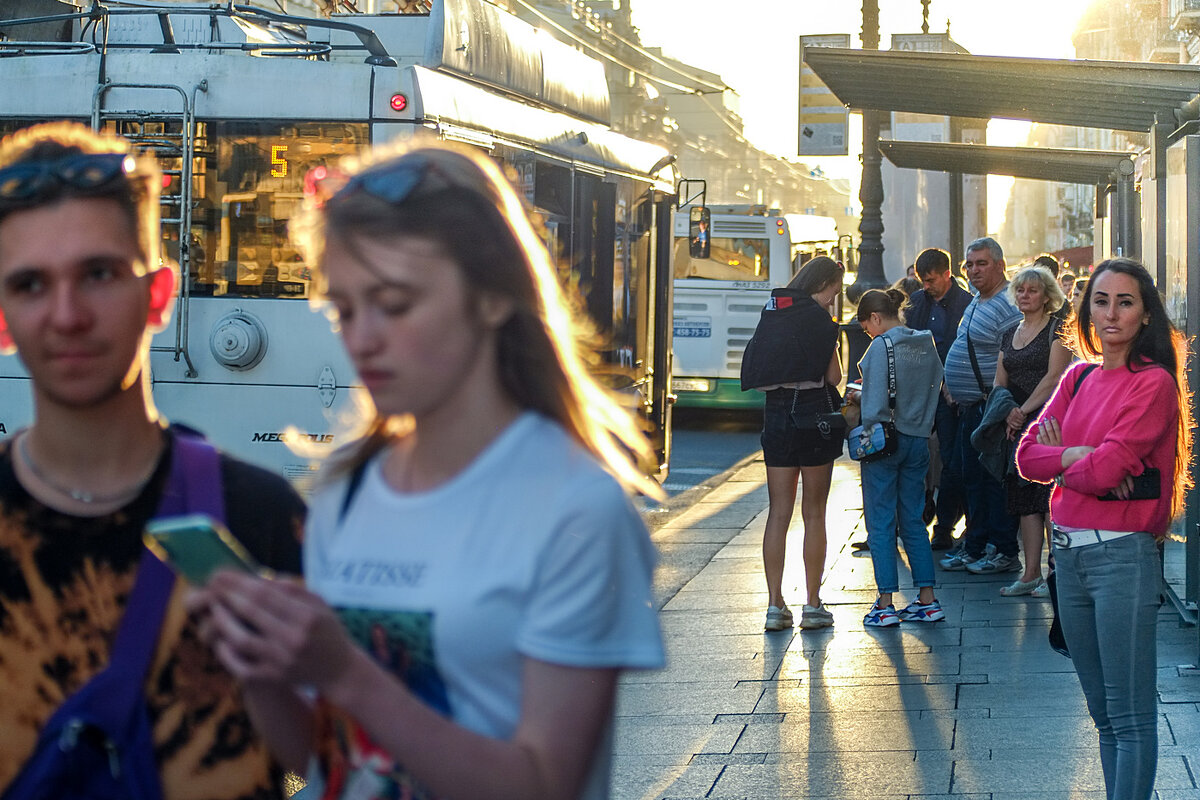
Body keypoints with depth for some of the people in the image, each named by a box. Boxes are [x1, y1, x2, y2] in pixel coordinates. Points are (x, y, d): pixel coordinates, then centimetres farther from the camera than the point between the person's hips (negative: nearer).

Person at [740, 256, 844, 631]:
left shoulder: (771, 312, 10)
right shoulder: (817, 317, -9)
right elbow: (833, 376, -7)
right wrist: (831, 326, 3)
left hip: (776, 413, 5)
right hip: (814, 413, -5)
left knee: (778, 512, 6)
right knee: (814, 513, 3)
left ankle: (775, 605, 3)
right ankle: (813, 606, 6)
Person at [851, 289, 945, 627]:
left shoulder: (882, 346, -13)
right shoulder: (927, 344, 6)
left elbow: (875, 402, -16)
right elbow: (934, 392, 11)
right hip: (918, 440, 6)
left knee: (881, 523, 0)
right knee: (913, 521, 13)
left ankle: (885, 605, 0)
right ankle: (927, 600, 12)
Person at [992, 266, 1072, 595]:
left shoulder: (1057, 327, -4)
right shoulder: (1010, 334, 17)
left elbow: (1054, 376, -12)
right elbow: (1000, 383, 16)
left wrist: (1024, 410, -13)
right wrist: (1007, 413, -3)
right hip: (1017, 427, 7)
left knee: (1051, 496, -10)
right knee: (1024, 498, 5)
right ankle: (1031, 574, 8)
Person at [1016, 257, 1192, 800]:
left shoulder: (1155, 383, -10)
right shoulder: (1078, 378, 12)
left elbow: (1106, 470, -18)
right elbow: (1028, 454, 5)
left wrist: (1058, 459, 0)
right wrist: (1077, 457, -13)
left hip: (1122, 555, -8)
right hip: (1069, 552, 8)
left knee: (1130, 718, -3)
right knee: (1103, 714, 15)